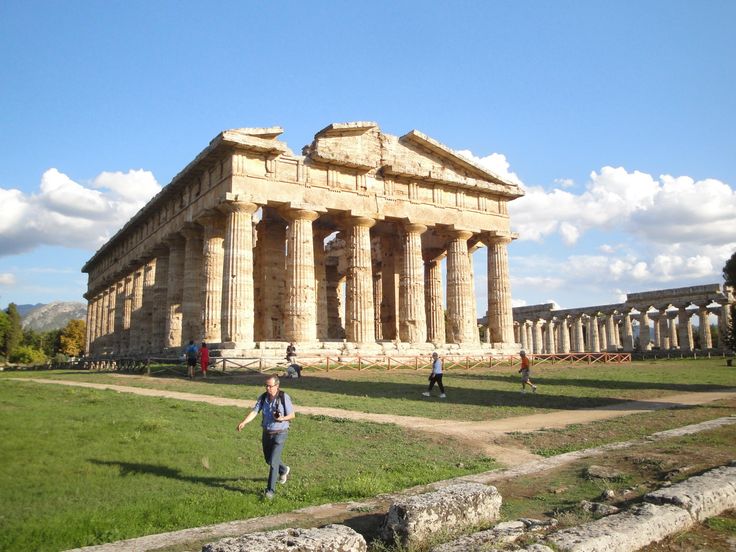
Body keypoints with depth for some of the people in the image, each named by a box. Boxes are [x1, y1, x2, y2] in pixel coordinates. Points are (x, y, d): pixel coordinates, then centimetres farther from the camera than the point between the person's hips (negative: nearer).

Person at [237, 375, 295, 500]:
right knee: (268, 459, 20)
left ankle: (270, 490, 2)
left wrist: (282, 418, -31)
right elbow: (254, 412, -13)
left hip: (280, 434, -6)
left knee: (273, 461, -10)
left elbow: (292, 415, -10)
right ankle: (284, 470, 50)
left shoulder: (284, 397, -17)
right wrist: (244, 422, -30)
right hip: (266, 433, 6)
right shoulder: (263, 397, -4)